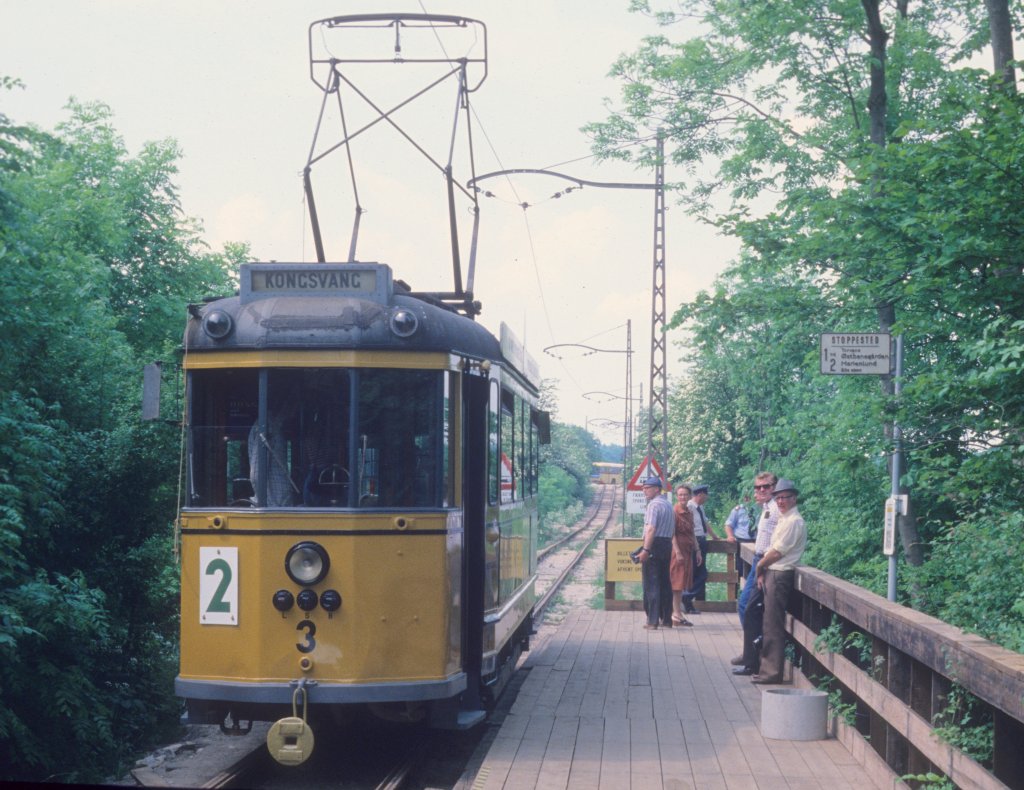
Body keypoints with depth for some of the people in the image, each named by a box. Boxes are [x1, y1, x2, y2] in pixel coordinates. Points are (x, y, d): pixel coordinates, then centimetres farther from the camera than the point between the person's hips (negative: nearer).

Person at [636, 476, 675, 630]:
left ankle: (653, 621, -8)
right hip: (667, 545, 9)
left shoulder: (653, 504, -12)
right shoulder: (669, 505, 17)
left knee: (651, 583, -6)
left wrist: (645, 549, -26)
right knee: (665, 582, 14)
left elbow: (651, 529, -22)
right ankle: (667, 619, 18)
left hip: (655, 544, -9)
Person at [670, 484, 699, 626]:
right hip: (678, 550, -8)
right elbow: (672, 534, -16)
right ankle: (676, 615, -1)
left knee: (682, 583, 11)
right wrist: (678, 552, -21)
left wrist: (697, 551, 17)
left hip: (688, 550, 8)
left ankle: (677, 614, 17)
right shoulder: (674, 511, -12)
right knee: (677, 583, -5)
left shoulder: (689, 513, 14)